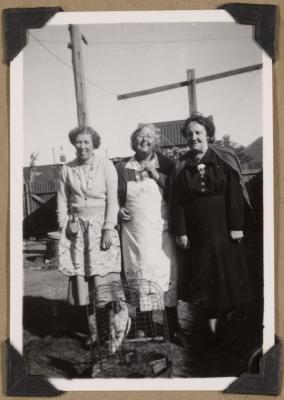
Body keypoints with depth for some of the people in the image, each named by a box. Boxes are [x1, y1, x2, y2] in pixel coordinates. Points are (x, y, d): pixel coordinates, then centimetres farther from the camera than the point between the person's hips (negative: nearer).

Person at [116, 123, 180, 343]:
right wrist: (119, 209, -3)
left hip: (162, 230, 0)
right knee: (141, 277, 3)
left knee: (169, 275, 1)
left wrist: (156, 174, -10)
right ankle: (147, 324, 16)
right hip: (135, 232, 1)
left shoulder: (165, 165, 6)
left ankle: (173, 327, 15)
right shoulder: (122, 168, 8)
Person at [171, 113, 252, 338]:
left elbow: (235, 195, -6)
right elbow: (177, 201, 0)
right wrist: (180, 232, -5)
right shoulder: (182, 166, 3)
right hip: (197, 232, 1)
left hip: (223, 228, -1)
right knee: (204, 277, 5)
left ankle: (226, 318, 23)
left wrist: (236, 226, -10)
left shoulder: (224, 159, -2)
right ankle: (212, 327, 15)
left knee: (228, 273, 6)